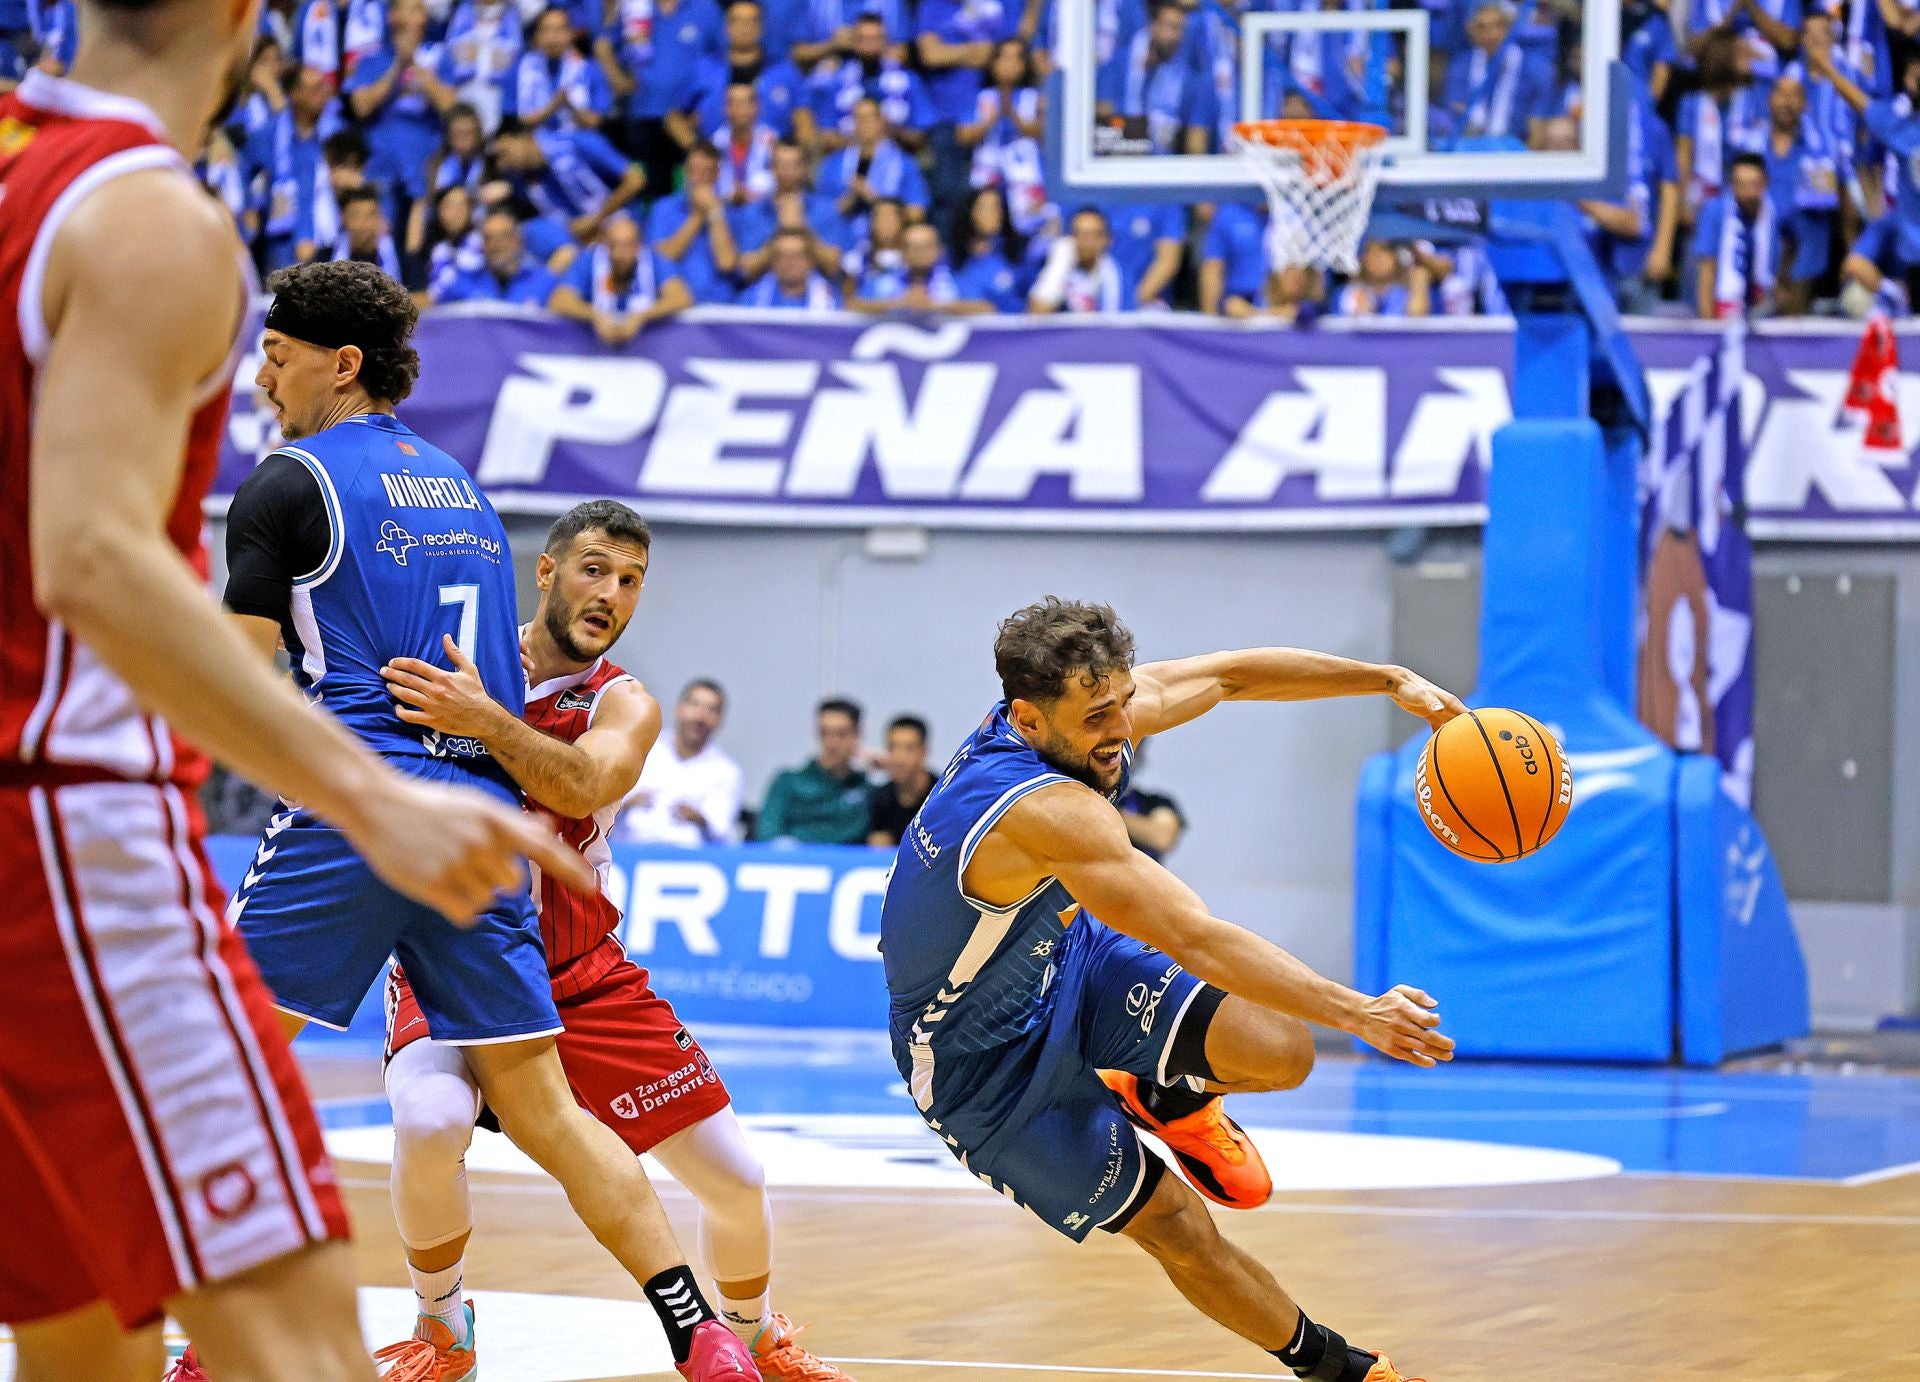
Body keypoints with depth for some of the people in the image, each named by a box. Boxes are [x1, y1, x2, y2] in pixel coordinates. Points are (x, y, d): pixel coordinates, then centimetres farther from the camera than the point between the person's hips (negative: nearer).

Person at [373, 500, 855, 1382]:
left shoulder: (623, 706, -4)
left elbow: (585, 785, -28)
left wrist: (483, 720, -44)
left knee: (737, 1178, 1)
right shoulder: (449, 659, -4)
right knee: (430, 1120, -34)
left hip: (581, 976, 2)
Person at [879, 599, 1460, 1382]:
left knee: (1280, 1051, -12)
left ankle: (1168, 1100, 22)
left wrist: (1391, 682, -5)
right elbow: (1195, 942, -43)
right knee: (1180, 1231, -2)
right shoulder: (1050, 812, -40)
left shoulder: (1091, 707, -15)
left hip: (1066, 960, 7)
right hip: (986, 1063, -7)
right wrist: (1356, 1014, -44)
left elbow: (1229, 676, 0)